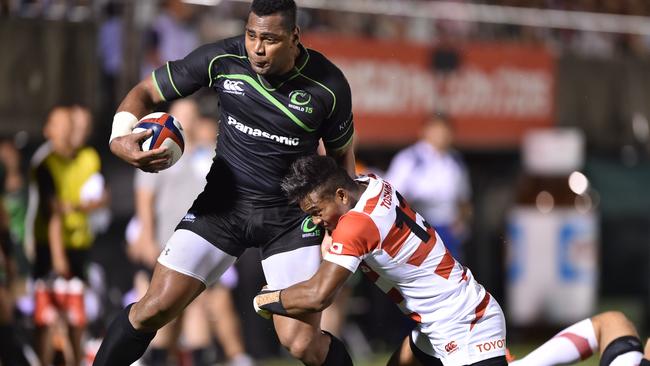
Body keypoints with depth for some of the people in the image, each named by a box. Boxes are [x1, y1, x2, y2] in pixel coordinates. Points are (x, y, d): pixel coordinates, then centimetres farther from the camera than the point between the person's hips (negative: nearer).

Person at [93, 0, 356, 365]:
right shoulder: (222, 59, -13)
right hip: (224, 203, 1)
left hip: (291, 216, -1)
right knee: (154, 309, -9)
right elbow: (145, 92, -2)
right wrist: (121, 138, -22)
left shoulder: (329, 85, -13)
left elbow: (342, 153, 6)